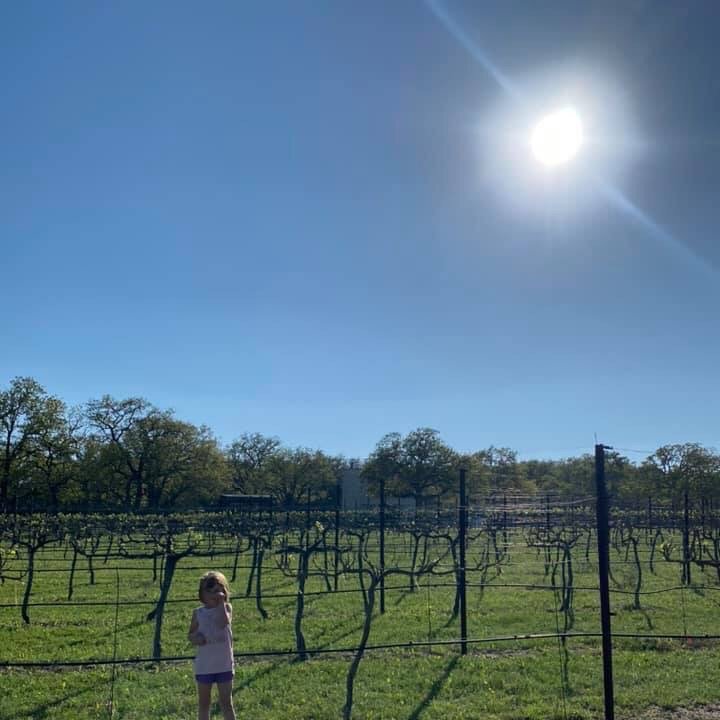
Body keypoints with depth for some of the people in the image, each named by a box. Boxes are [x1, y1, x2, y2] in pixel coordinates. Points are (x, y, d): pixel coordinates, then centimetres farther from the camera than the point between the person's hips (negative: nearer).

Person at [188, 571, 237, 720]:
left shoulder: (226, 608, -5)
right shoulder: (198, 612, -1)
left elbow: (223, 623, -25)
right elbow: (190, 635, 7)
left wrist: (221, 603, -23)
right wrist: (195, 638, -15)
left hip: (224, 665, -1)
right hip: (204, 666, 2)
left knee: (226, 703, 8)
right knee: (203, 703, 14)